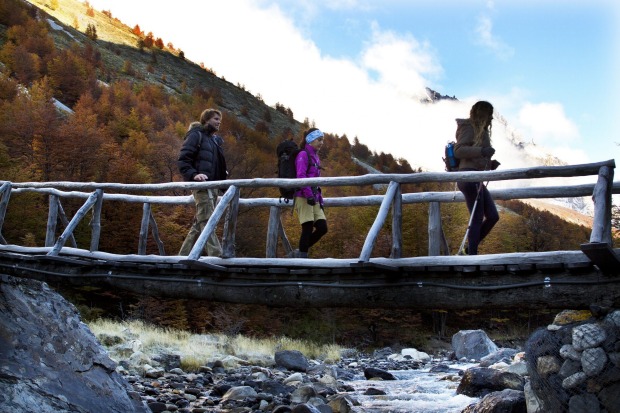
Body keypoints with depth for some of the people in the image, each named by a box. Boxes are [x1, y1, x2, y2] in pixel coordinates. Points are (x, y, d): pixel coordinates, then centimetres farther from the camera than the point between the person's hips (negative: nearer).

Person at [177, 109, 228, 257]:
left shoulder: (215, 139, 22)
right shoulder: (196, 135, -2)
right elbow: (183, 160, -11)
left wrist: (223, 174, 8)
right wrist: (193, 174, -25)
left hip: (213, 185, 9)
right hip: (202, 184, -9)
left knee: (199, 223, 10)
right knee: (207, 222, -15)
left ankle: (184, 254, 16)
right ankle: (216, 256, -22)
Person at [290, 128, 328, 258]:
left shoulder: (315, 156, 21)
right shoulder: (303, 154, -5)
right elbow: (300, 176, -16)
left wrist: (320, 199, 18)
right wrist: (309, 195, -23)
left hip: (314, 199, 8)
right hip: (303, 197, -8)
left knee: (322, 228, 0)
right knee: (308, 228, -10)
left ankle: (300, 252, 12)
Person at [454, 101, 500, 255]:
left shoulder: (481, 131, 24)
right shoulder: (469, 128, -3)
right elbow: (458, 150, -15)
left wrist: (490, 164, 10)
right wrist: (481, 151, -28)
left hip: (477, 180, 9)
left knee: (493, 216, 3)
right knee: (477, 218, -10)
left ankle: (468, 250, 7)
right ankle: (472, 254, -7)